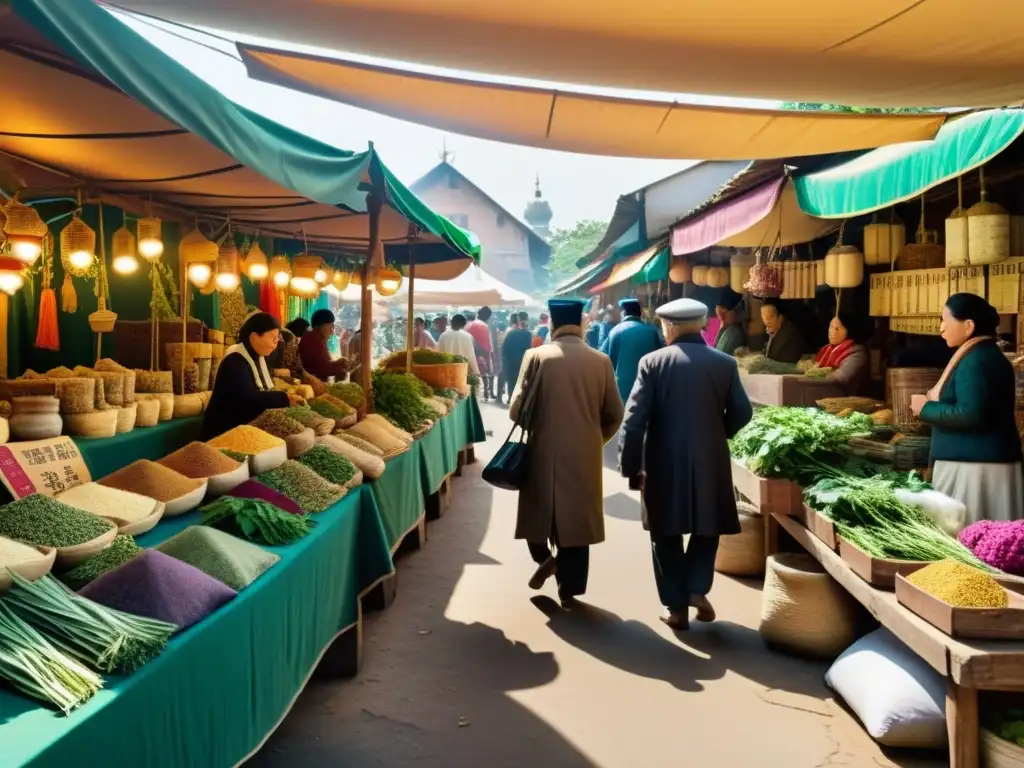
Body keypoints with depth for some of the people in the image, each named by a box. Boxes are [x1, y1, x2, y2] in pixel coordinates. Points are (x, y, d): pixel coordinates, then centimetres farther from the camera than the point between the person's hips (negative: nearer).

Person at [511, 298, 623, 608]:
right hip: (584, 455, 2)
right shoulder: (601, 361, -2)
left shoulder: (536, 356, -7)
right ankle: (568, 590, 16)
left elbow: (516, 409, -7)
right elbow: (614, 415, 3)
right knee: (576, 518, 10)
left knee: (539, 510, 22)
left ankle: (545, 557, 5)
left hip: (544, 452, -1)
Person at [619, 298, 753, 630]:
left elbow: (634, 418, -12)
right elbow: (742, 413, 2)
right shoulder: (725, 363, -1)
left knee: (666, 534, 13)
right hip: (710, 461, 2)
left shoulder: (653, 362, -7)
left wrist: (630, 466, -6)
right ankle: (697, 589, 7)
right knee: (707, 527, 21)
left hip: (664, 462, -1)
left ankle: (676, 606, 16)